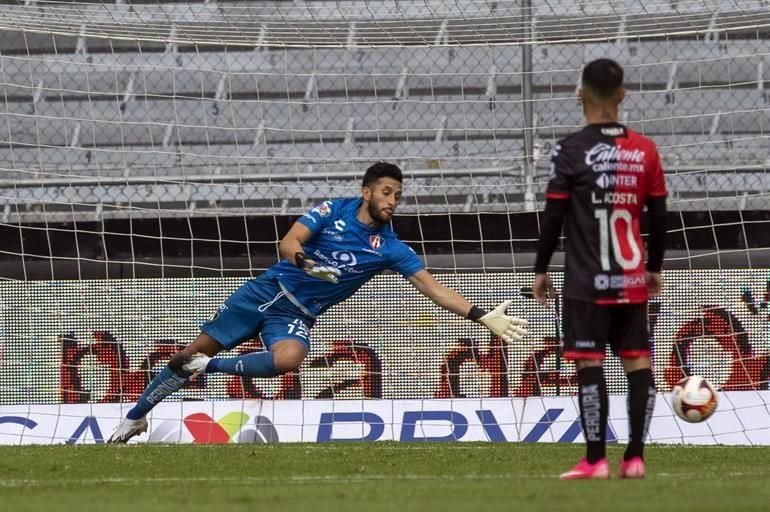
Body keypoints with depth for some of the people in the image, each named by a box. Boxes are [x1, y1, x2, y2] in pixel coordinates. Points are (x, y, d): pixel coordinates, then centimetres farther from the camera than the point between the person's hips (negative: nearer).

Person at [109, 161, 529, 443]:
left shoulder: (390, 247, -3)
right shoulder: (333, 211, -5)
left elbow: (432, 288, -6)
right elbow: (289, 242, -14)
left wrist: (483, 317, -16)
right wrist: (303, 261, -38)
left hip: (298, 316, 1)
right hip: (268, 290, 0)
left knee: (288, 359, -35)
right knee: (196, 350, -1)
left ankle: (210, 367, -16)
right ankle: (135, 416, 16)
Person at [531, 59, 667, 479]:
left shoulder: (571, 151, -7)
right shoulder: (645, 150, 5)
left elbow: (553, 217, -7)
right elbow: (658, 215, 9)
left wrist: (541, 269, 4)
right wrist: (654, 267, 21)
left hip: (588, 281, -4)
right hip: (633, 280, 4)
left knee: (589, 364, -3)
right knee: (637, 362, 6)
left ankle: (595, 460, -7)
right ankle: (635, 457, 3)